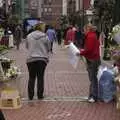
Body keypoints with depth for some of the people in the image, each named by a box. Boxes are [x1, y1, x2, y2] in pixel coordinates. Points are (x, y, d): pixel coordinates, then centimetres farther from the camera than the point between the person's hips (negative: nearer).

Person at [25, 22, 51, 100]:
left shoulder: (29, 36, 0)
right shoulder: (45, 37, -5)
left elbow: (27, 47, 12)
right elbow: (48, 48, 4)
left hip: (31, 59, 1)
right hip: (42, 59, -1)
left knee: (32, 77, 8)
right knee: (40, 77, 7)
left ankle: (30, 96, 10)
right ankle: (40, 95, 11)